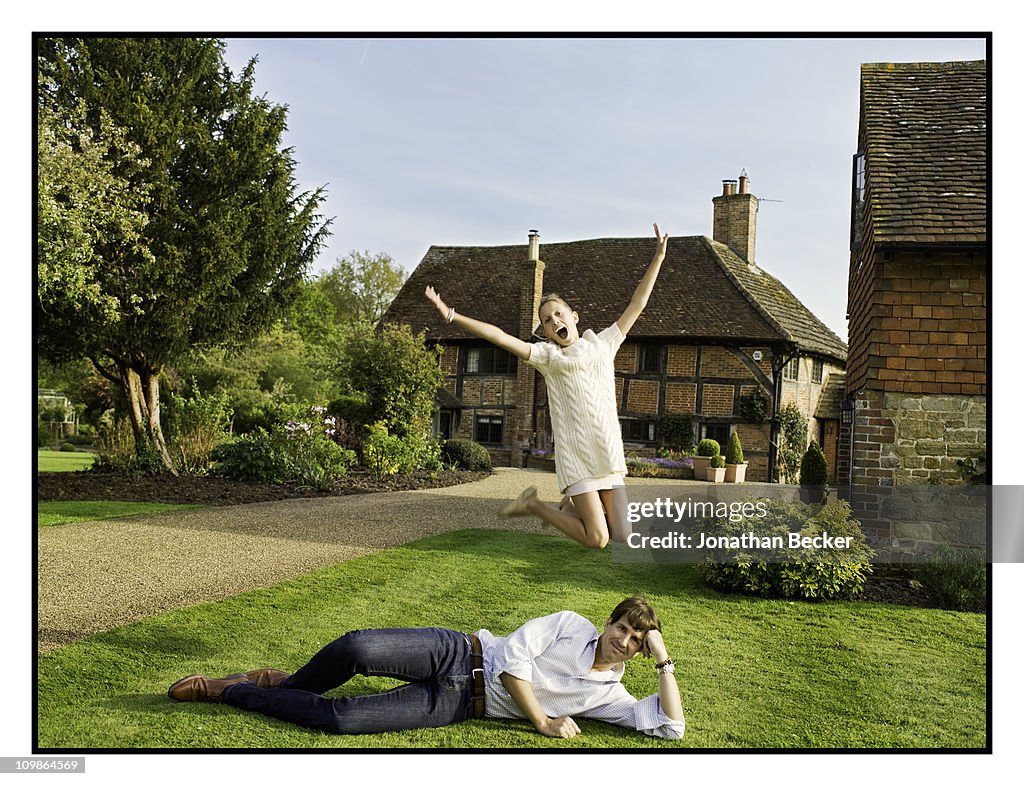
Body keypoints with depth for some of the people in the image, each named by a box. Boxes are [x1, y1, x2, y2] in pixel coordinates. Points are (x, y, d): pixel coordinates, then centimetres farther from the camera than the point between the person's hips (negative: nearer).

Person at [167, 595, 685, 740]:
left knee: (338, 720, -18)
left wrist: (663, 661, -8)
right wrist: (541, 721, -10)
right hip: (457, 653, 0)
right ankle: (285, 684, 4)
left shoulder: (608, 695, 8)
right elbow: (513, 659, -4)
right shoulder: (571, 625, 3)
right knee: (358, 648, -29)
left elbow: (669, 726, 0)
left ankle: (226, 691, 3)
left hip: (458, 704, 0)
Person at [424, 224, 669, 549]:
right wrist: (451, 315, -11)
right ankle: (534, 504, 15)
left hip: (608, 457, 4)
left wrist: (658, 258, 14)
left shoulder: (602, 343, 14)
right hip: (575, 456, -4)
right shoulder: (546, 354, 3)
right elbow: (499, 336, -4)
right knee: (596, 540, -7)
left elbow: (637, 305, 15)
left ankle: (575, 504, 30)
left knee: (621, 537, 4)